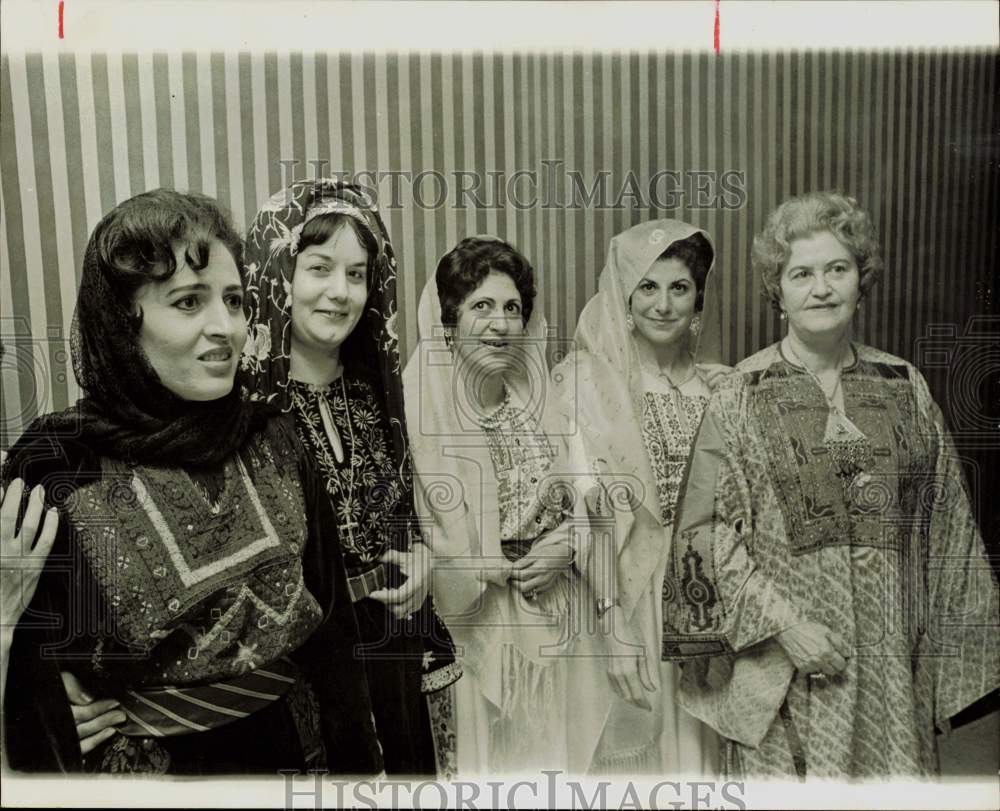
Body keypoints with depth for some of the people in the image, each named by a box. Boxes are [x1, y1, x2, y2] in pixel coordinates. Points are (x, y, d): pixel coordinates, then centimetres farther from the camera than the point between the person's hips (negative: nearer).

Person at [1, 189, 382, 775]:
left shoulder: (272, 442, -8)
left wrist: (358, 760, 3)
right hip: (151, 763, -3)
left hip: (293, 749, 4)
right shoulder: (56, 468, -18)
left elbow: (326, 619, -1)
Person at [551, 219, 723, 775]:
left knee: (699, 750, 14)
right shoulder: (582, 383, -10)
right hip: (628, 606, -4)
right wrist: (614, 626, -17)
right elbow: (581, 513, -13)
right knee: (634, 751, 8)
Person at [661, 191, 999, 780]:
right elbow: (707, 531, -7)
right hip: (782, 659, -2)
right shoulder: (740, 397, -5)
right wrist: (783, 622, -14)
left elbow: (943, 529, 8)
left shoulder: (905, 387, 4)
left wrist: (943, 661, 7)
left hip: (892, 656, 3)